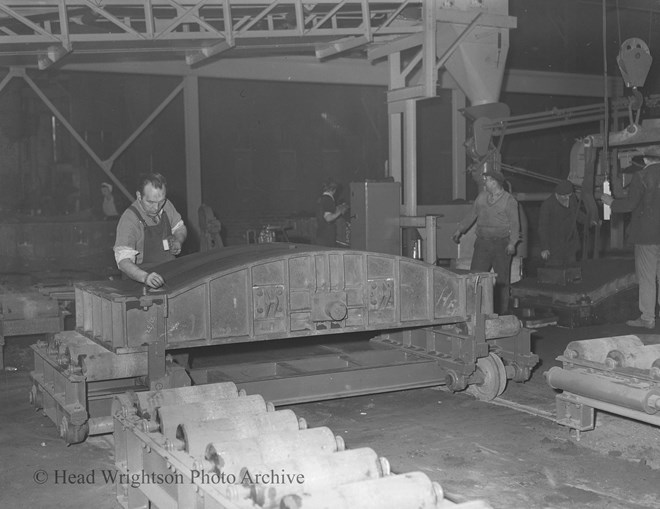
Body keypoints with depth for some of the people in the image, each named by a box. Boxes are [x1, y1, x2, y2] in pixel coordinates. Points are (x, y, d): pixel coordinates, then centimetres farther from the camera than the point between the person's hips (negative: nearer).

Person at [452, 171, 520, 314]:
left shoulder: (509, 201, -4)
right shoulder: (481, 197, 10)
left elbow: (514, 224, -8)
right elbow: (472, 215, 21)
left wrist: (512, 243, -19)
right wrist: (459, 230, 17)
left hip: (501, 245, -4)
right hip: (483, 243, 4)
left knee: (502, 279, 2)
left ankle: (502, 312, 12)